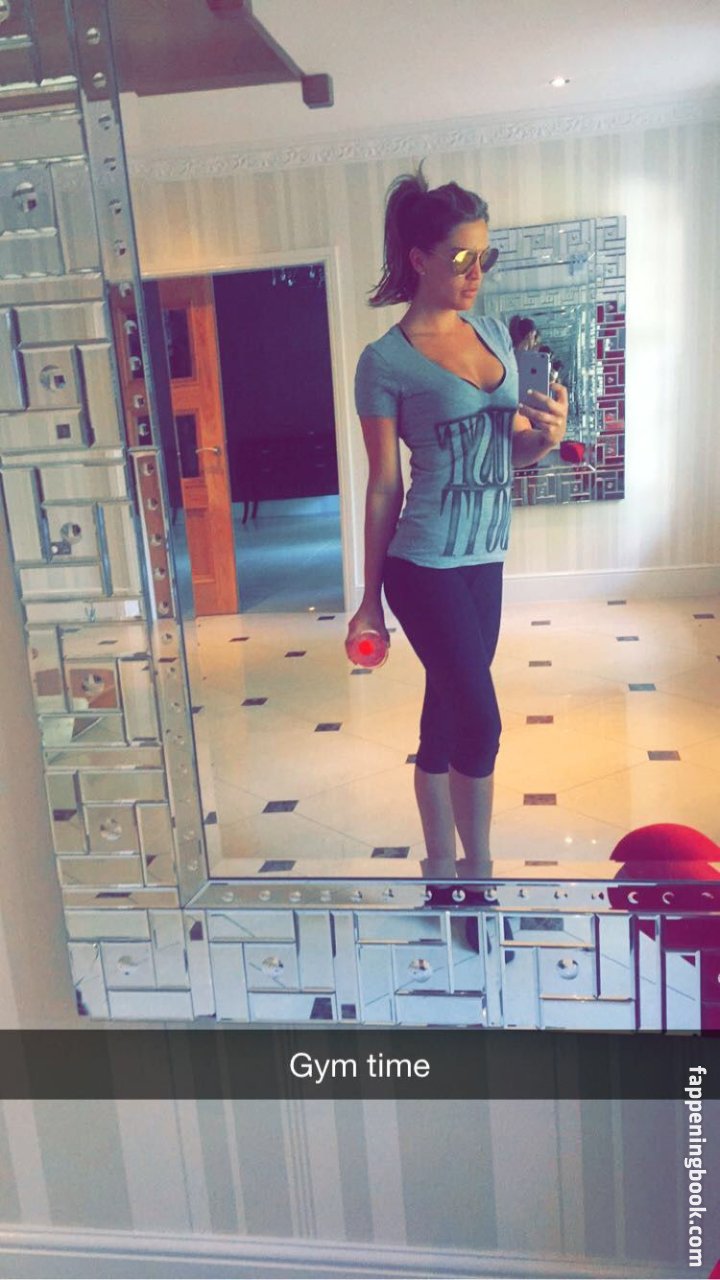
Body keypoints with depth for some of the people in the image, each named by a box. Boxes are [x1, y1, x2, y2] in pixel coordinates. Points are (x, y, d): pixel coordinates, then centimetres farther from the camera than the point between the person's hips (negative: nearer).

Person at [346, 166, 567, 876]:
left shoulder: (493, 332, 11)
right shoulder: (385, 361, -8)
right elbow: (384, 486, -6)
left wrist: (546, 436, -7)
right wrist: (370, 600, -3)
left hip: (485, 559, 6)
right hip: (426, 566, -6)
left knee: (446, 719, 14)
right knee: (480, 721, -3)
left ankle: (444, 868, 27)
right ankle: (476, 867, 19)